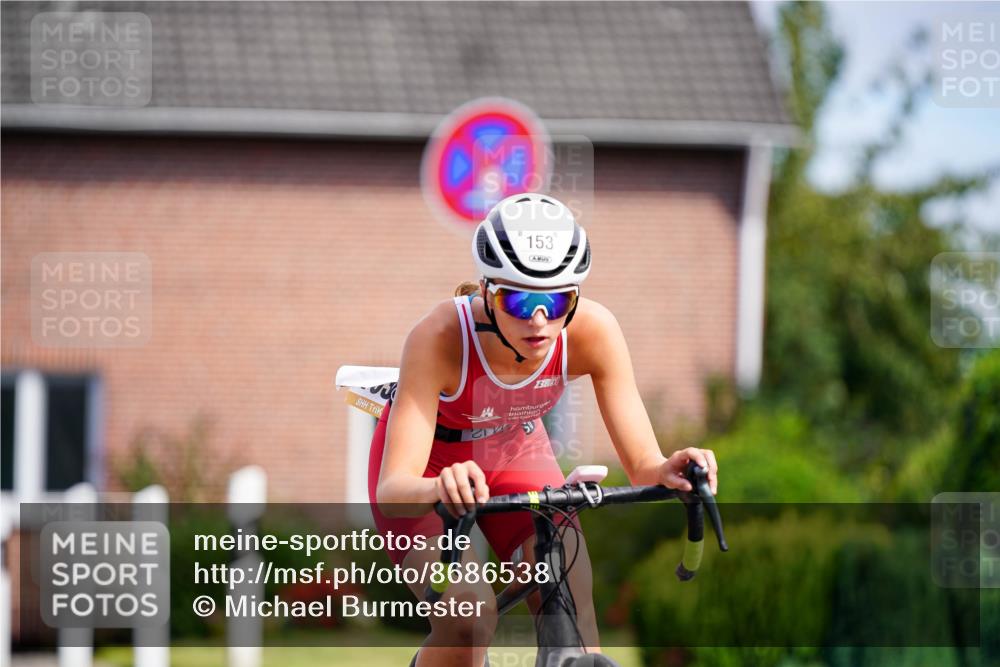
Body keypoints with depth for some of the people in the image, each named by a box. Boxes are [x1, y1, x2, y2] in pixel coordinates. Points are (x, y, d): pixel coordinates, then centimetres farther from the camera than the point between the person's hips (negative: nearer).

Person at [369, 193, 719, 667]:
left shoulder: (591, 330, -29)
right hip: (429, 465, -3)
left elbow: (643, 464, -26)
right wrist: (441, 488, -65)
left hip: (516, 451, 3)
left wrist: (668, 472, -50)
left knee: (573, 610, -18)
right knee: (468, 619, -26)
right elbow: (392, 491, -43)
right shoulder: (440, 337, -37)